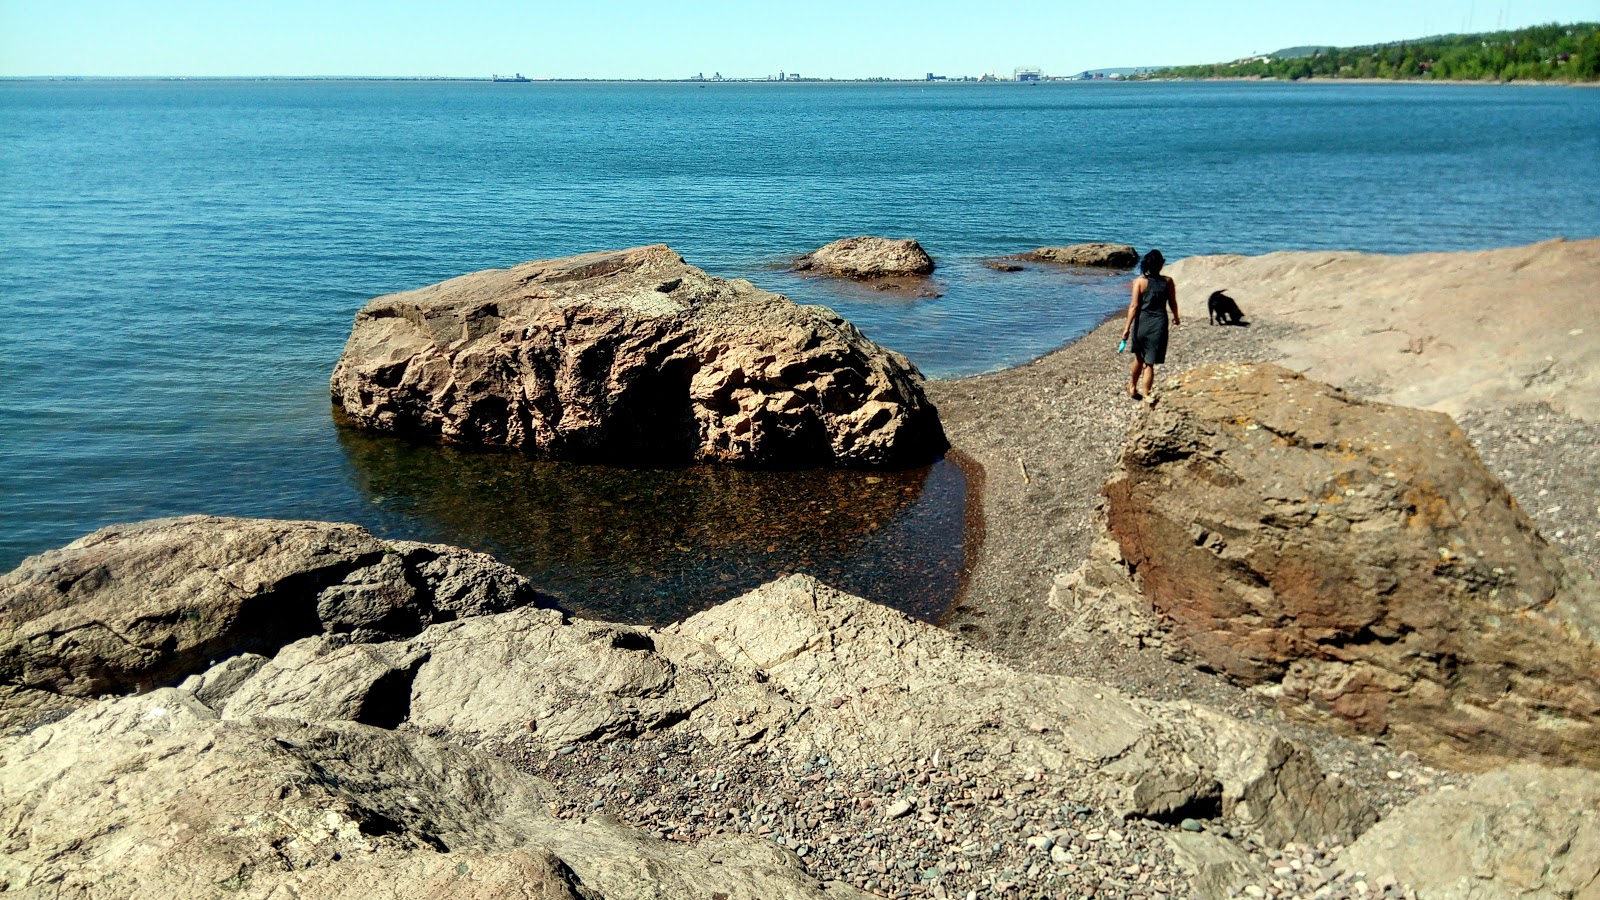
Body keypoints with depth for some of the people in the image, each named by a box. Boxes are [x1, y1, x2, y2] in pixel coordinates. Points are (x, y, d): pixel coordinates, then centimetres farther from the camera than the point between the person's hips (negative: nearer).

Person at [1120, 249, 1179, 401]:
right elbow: (1173, 303, 8)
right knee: (1149, 363, 4)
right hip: (1159, 323, -1)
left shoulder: (1140, 281, -7)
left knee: (1139, 357, 22)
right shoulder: (1168, 282, -3)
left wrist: (1127, 327, -7)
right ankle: (1145, 396, 7)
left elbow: (1134, 306, -10)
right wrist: (1176, 318, 28)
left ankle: (1133, 388, 37)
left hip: (1142, 322, 1)